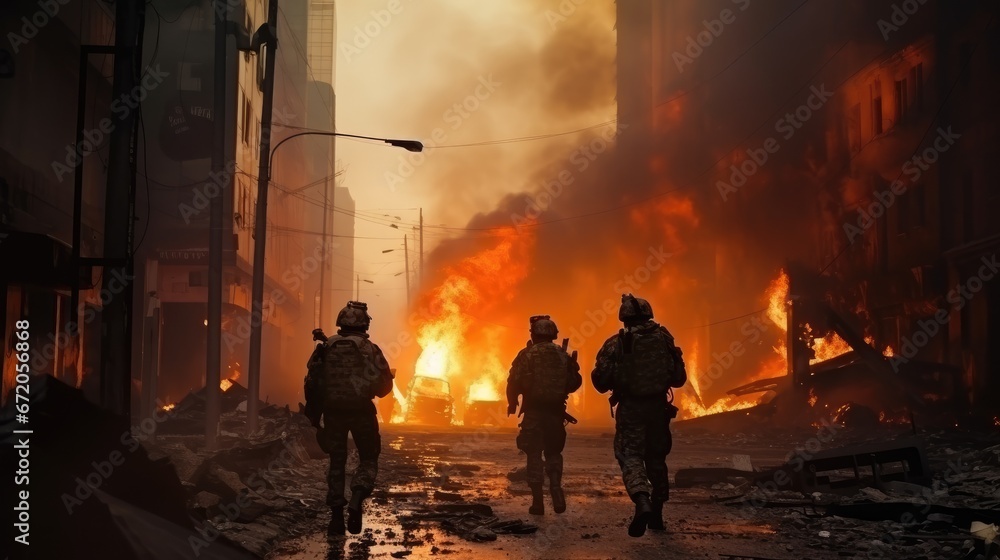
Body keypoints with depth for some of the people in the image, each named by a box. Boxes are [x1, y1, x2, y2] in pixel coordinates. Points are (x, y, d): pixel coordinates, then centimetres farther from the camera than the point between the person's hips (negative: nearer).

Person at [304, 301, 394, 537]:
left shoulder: (326, 348, 5)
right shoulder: (369, 349, -2)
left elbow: (312, 383, 4)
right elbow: (385, 384, -4)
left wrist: (314, 414, 12)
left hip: (333, 411, 2)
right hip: (361, 411, -2)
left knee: (337, 462, 14)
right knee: (368, 460, 10)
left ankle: (336, 516, 9)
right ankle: (356, 501, -14)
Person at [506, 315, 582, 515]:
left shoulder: (526, 355, -7)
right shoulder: (563, 356, 3)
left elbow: (514, 383, -10)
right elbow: (575, 382, 6)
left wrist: (512, 403, 6)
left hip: (533, 412, -3)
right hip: (556, 411, 3)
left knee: (534, 455, 5)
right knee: (553, 453, 19)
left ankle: (538, 501, 1)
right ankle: (556, 489, 1)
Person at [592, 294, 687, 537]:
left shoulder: (616, 344, -5)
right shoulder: (664, 338, 2)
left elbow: (600, 382, -6)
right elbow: (679, 378, 6)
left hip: (630, 408, -3)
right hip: (658, 407, 3)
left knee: (630, 456, -2)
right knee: (656, 459, 17)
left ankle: (642, 502, -29)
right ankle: (656, 514, 23)